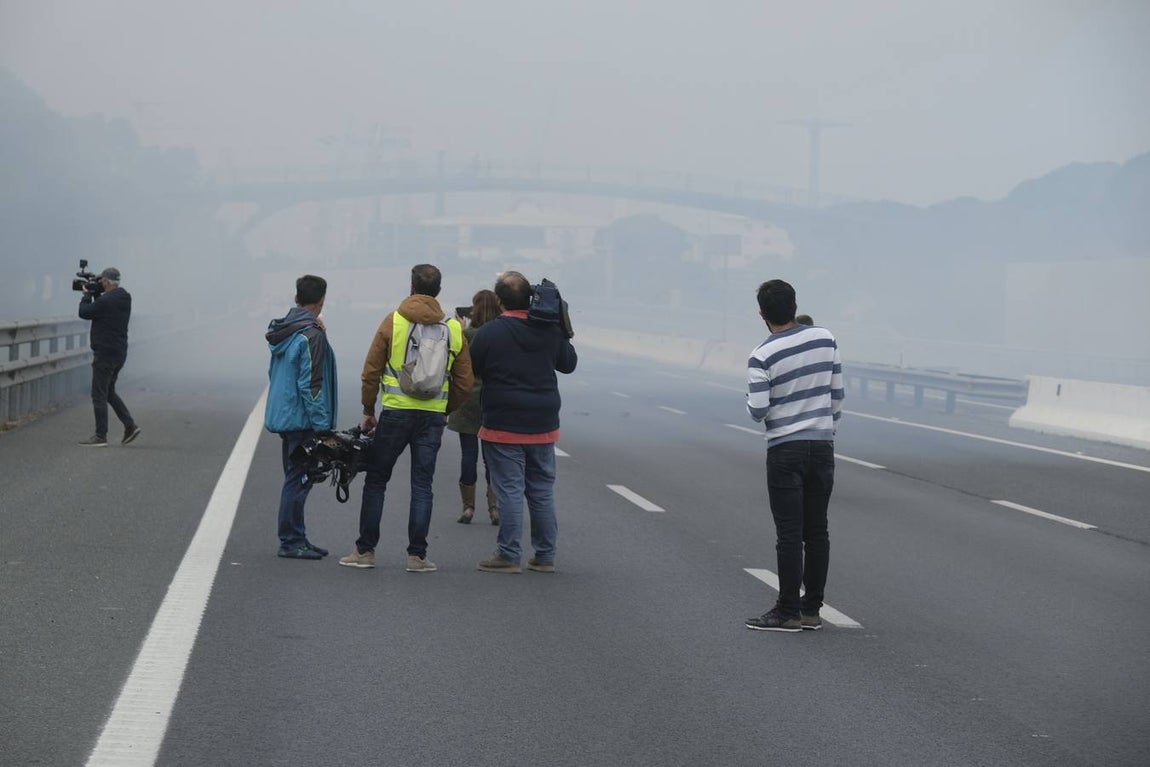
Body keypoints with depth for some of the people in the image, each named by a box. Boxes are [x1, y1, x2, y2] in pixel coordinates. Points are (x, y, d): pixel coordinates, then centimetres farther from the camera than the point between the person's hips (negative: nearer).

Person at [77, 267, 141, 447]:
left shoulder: (106, 301, -19)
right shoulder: (124, 299, 9)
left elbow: (84, 312, -9)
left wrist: (87, 295, 6)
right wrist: (95, 295, 13)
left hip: (105, 354, -9)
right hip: (119, 353, 9)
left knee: (99, 395, -3)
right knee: (109, 392, 19)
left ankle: (101, 436, -1)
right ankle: (130, 425, 11)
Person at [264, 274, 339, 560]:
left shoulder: (282, 331, 11)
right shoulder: (311, 335, -16)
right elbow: (311, 384, -19)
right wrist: (322, 425, -17)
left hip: (282, 416, 9)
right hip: (302, 419, -9)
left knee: (295, 477, 15)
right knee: (298, 479, -4)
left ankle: (295, 538, 21)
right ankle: (291, 541, -1)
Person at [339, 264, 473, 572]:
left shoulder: (393, 322, -2)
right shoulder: (453, 328, 4)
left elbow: (371, 372, -1)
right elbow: (464, 383, 7)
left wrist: (368, 412, 9)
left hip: (396, 412, -2)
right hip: (433, 416, 2)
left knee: (376, 481, 8)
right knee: (422, 486, 6)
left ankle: (365, 550, 9)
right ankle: (417, 555, 3)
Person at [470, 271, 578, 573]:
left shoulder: (489, 333, -12)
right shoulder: (550, 331, 0)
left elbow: (472, 370, -4)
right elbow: (569, 363, 15)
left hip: (503, 426, -4)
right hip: (543, 426, 4)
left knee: (509, 491, -1)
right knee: (542, 492, 11)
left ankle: (508, 556, 0)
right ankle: (545, 555, 15)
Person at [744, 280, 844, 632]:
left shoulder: (762, 357, -13)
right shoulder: (825, 339, 1)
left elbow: (757, 411, -15)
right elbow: (837, 394, 7)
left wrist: (751, 399, 8)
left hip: (786, 450, -4)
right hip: (823, 445, 4)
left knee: (789, 533, -1)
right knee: (817, 530, 9)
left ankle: (788, 612, 1)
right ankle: (812, 609, 13)